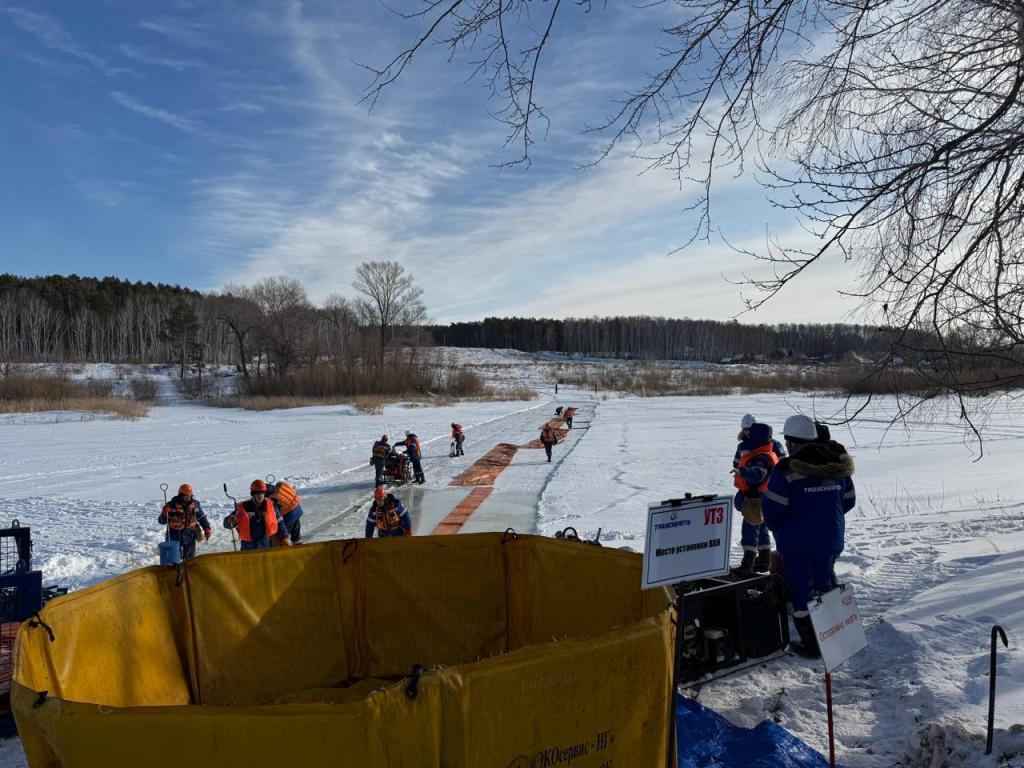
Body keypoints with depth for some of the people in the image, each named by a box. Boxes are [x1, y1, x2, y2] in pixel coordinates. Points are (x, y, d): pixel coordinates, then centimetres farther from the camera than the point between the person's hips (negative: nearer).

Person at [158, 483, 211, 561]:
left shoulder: (195, 504, -3)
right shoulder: (171, 505, -12)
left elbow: (202, 517, 11)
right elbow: (162, 521, -10)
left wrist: (206, 528, 3)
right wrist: (164, 514, -30)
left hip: (190, 535, 3)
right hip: (174, 536, -3)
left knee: (190, 559, 12)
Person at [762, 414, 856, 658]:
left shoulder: (787, 469, -20)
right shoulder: (837, 465, -1)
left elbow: (772, 507, -19)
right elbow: (848, 501, 8)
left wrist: (776, 527, 2)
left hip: (797, 541, -6)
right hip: (830, 539, 6)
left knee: (800, 589, 8)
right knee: (824, 584, 23)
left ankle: (810, 645, 14)